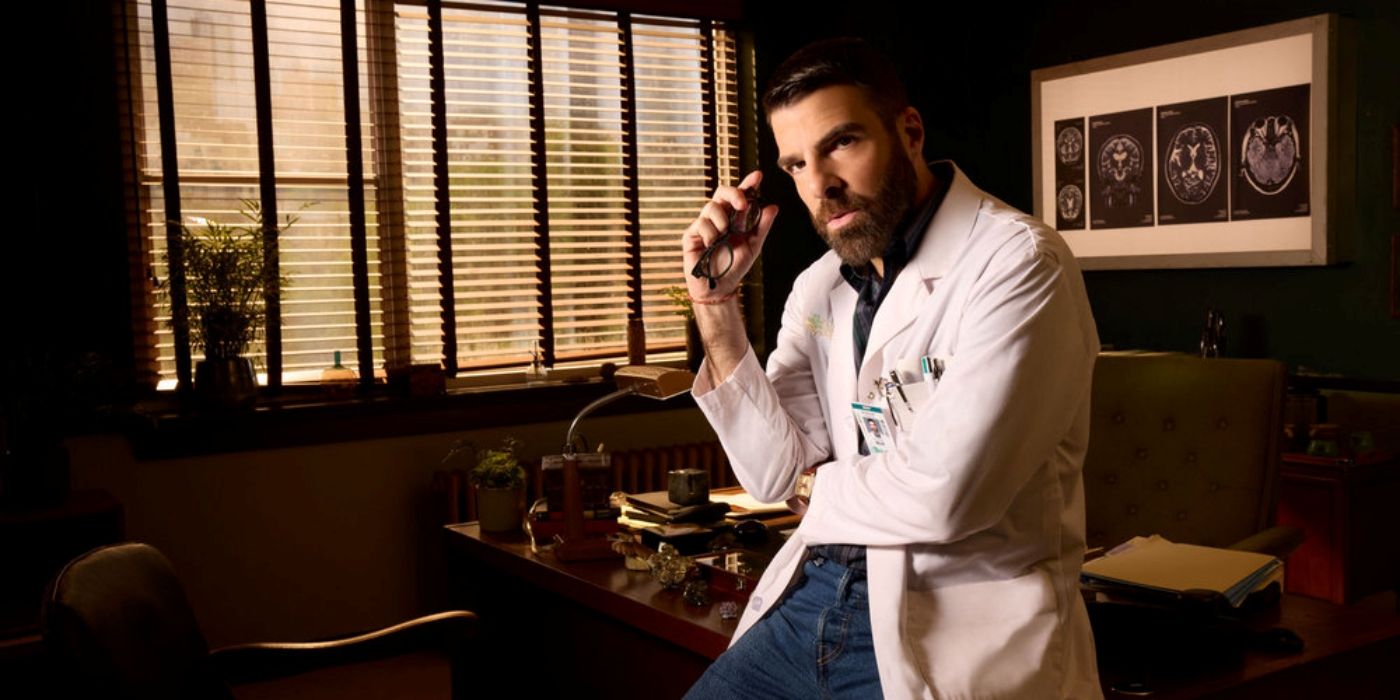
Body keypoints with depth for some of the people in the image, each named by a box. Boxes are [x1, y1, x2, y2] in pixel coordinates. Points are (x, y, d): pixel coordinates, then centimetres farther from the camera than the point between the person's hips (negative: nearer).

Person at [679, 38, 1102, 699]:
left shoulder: (1018, 262, -14)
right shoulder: (820, 286, 8)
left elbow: (942, 494, -21)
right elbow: (776, 474, 3)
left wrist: (815, 486, -2)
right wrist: (715, 302, -4)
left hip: (955, 626, -6)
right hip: (810, 600, 6)